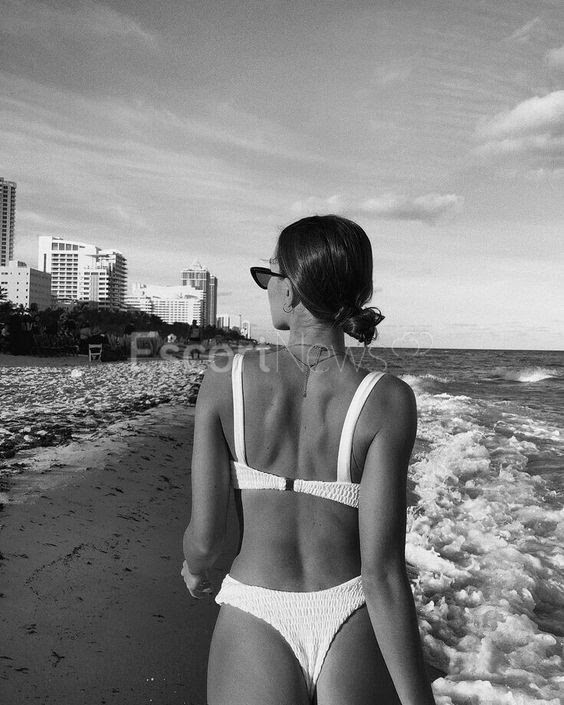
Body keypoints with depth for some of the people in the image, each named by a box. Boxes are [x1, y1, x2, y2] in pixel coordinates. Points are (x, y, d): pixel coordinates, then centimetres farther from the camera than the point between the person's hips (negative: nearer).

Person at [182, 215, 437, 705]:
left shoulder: (224, 382, -12)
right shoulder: (386, 401, -16)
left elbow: (206, 536, -7)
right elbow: (382, 573, -18)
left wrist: (194, 566, 16)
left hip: (254, 618, 0)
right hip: (352, 627, 0)